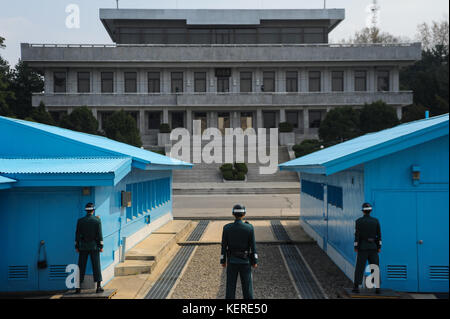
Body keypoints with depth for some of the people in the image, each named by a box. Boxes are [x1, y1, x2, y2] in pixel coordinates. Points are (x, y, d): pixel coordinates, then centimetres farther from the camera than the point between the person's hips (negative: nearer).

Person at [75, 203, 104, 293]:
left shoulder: (80, 221, -2)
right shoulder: (97, 220, -6)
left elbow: (77, 235, 0)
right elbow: (99, 234, -7)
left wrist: (77, 247, 8)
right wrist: (101, 246, -1)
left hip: (83, 247, 1)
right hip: (94, 246, -1)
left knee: (81, 267, 6)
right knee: (96, 266, 2)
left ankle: (78, 287, 7)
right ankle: (99, 286, -1)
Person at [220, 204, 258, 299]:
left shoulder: (227, 228, -12)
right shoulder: (249, 228, -14)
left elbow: (224, 246, -6)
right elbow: (253, 246, -9)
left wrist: (223, 261, 5)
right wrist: (255, 261, 2)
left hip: (232, 260, 1)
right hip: (245, 261, -1)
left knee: (230, 285, 11)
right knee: (247, 285, 12)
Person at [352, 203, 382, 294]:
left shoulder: (358, 221, -7)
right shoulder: (376, 221, 0)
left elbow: (357, 235, -9)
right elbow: (379, 235, 1)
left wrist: (356, 247, -2)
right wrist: (379, 247, 7)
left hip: (362, 247, -2)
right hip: (373, 248, 2)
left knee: (359, 268, 3)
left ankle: (356, 287, 1)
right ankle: (377, 287, 3)